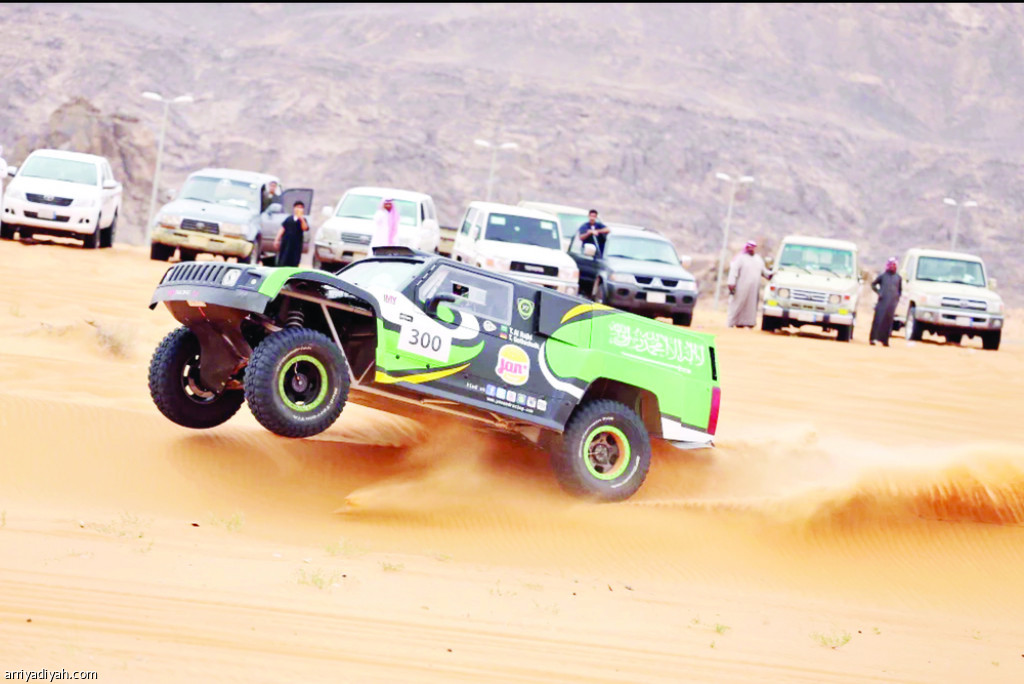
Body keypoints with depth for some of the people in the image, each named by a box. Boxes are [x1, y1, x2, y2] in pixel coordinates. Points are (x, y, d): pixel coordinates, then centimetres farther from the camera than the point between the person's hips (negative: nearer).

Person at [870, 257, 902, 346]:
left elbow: (900, 289, 23)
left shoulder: (898, 277, 12)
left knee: (888, 321, 0)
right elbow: (873, 284, 12)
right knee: (879, 318, -8)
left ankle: (885, 340, 3)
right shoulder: (882, 275, 5)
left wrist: (897, 297, 9)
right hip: (883, 301, -2)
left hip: (892, 302, 2)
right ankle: (874, 338, -7)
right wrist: (878, 292, -1)